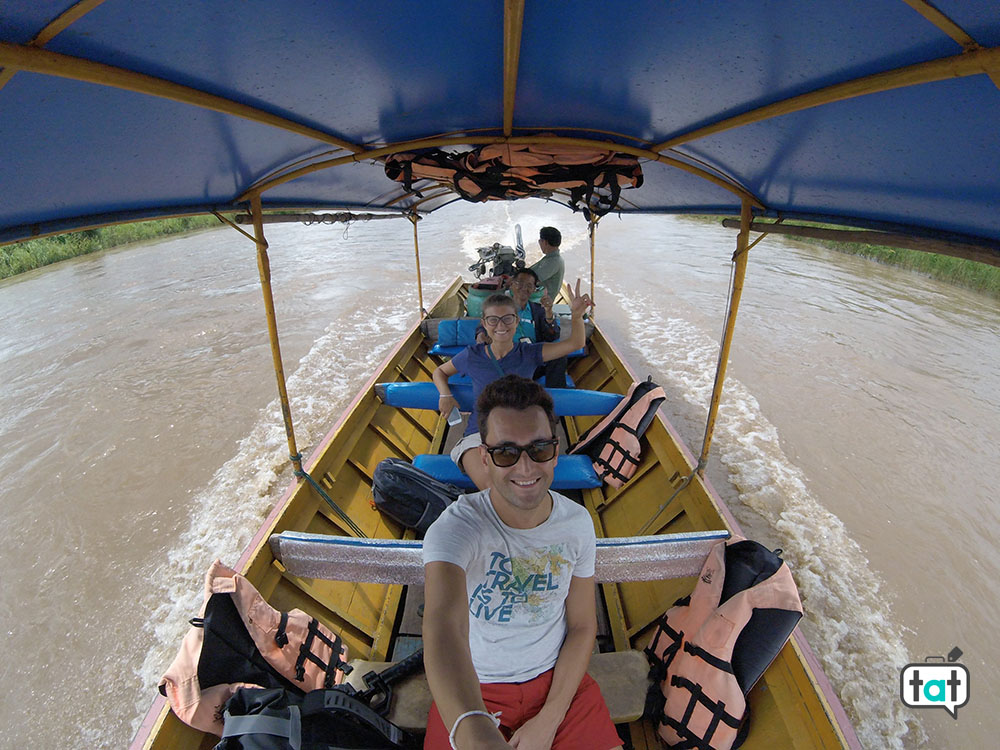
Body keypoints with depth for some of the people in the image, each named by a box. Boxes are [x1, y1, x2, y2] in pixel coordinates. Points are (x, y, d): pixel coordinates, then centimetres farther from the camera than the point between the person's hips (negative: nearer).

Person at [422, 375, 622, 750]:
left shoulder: (577, 523, -10)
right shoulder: (455, 528, -23)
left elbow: (582, 626, -1)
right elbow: (444, 626, -39)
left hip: (558, 678, 2)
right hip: (472, 692, -2)